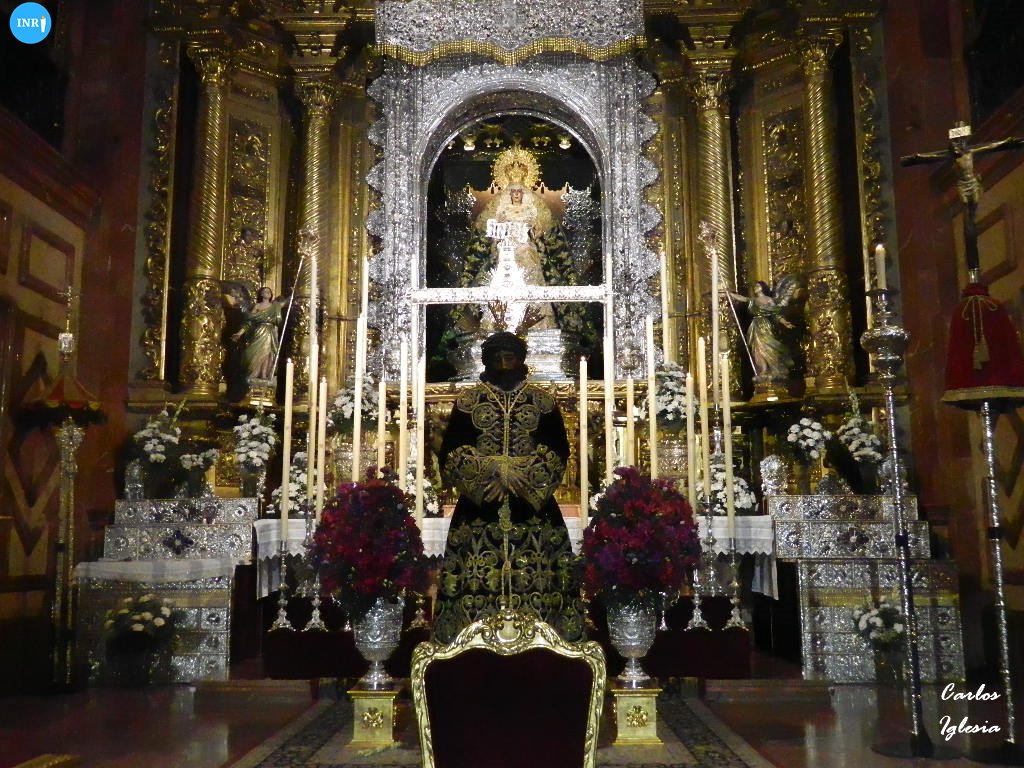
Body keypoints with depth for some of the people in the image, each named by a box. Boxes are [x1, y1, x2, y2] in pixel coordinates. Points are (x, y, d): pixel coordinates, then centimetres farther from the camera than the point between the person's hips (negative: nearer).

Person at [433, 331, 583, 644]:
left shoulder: (544, 402, 6)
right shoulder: (467, 402, 6)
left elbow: (558, 453, 0)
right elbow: (450, 453, -1)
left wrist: (516, 474, -12)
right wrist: (494, 468, -14)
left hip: (532, 508, 0)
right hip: (479, 508, 0)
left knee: (535, 579, -2)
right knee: (477, 581, -3)